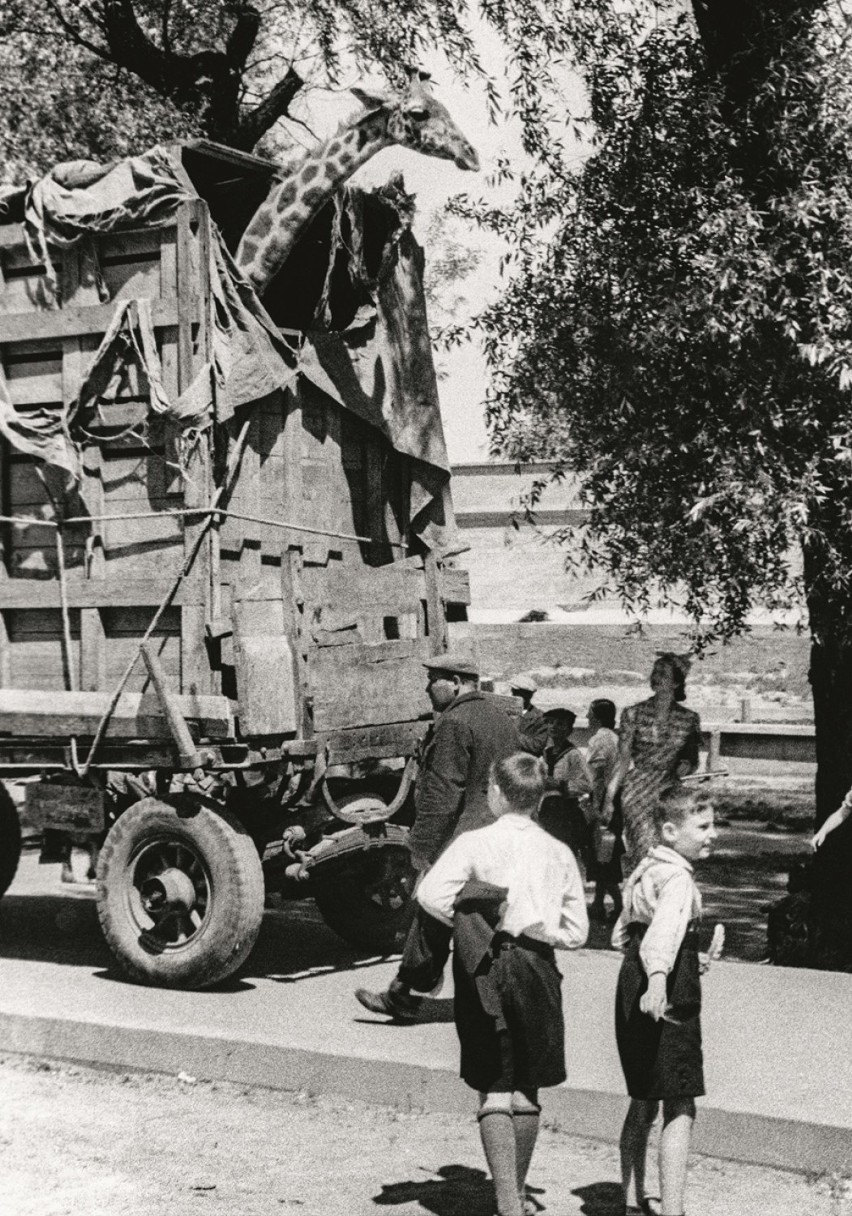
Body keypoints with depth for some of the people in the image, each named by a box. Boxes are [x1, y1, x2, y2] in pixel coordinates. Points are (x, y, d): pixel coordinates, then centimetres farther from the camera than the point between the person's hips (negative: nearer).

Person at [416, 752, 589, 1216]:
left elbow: (431, 894, -17)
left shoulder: (474, 844, -5)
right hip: (537, 967, 3)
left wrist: (467, 923, -2)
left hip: (487, 969, -3)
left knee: (493, 1090, 0)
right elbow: (576, 931, 5)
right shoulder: (559, 853, 5)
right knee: (526, 1089, 15)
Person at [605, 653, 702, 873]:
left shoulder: (689, 719, 6)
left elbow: (693, 759, 17)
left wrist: (687, 765, -6)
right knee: (645, 849, -11)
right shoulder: (634, 714, 2)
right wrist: (609, 797, -2)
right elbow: (623, 760, 2)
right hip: (638, 793, -1)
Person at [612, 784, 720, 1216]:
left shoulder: (644, 870, 12)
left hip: (633, 996, 9)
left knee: (642, 1104, 18)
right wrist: (658, 980, -52)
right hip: (669, 1002, -9)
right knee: (680, 1110, -5)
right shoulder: (677, 878, -17)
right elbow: (664, 933, -36)